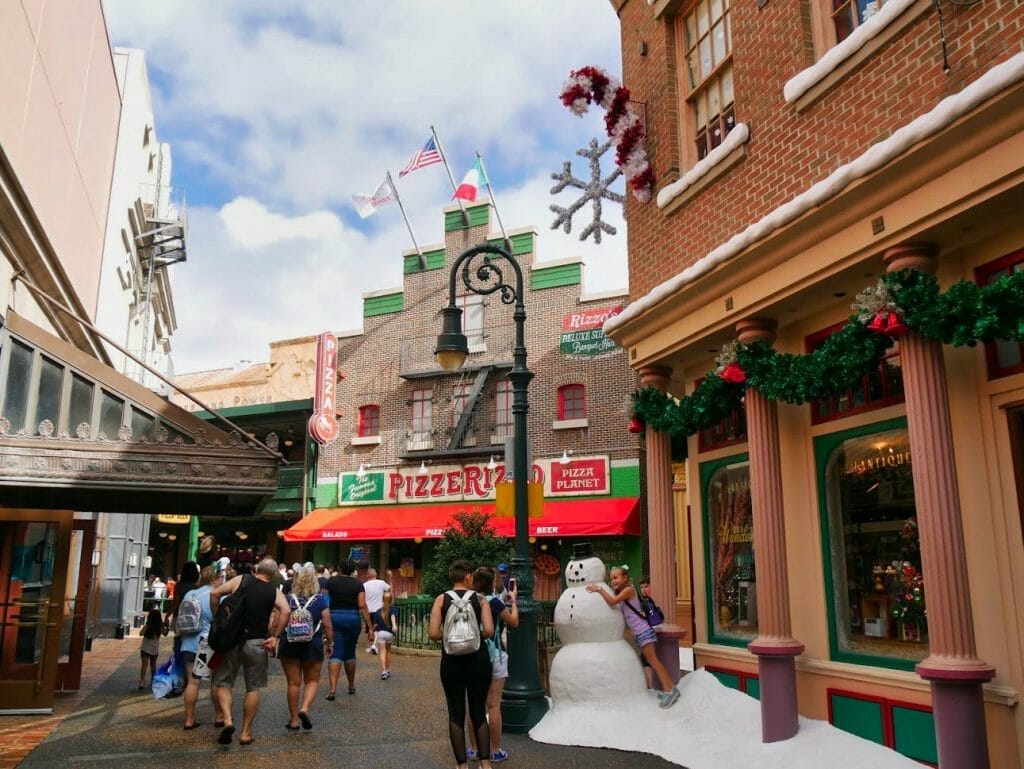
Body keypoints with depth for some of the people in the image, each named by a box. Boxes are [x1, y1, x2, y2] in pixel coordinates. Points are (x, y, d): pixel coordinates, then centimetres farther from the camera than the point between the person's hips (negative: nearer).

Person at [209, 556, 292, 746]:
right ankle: (246, 732, 14)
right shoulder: (275, 591, 2)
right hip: (256, 643, 0)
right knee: (253, 688, 12)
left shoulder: (241, 580, 4)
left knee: (223, 682, 13)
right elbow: (285, 611, -15)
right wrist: (275, 637, -9)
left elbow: (214, 593, -1)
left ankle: (227, 719, -8)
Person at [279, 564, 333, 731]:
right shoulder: (321, 600, -4)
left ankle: (294, 719, 15)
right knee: (312, 681, 13)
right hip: (313, 645, -1)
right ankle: (305, 708, -10)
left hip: (289, 645, 1)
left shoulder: (287, 599, -3)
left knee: (293, 682, 10)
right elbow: (328, 626, -5)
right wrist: (330, 643, 8)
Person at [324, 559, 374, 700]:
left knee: (335, 654, -3)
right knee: (350, 653, 17)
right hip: (353, 618, 1)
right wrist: (370, 627, -6)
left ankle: (333, 689, -16)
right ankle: (351, 686, 30)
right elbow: (362, 606, -7)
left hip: (334, 618, -1)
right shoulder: (358, 584, -1)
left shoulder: (331, 581, 1)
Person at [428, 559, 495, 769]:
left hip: (452, 662, 0)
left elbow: (433, 634, -9)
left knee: (456, 715, 11)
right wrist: (474, 633, 8)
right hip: (478, 659, 0)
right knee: (479, 713, 14)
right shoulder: (480, 599, -1)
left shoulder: (442, 599, -1)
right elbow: (489, 631, -12)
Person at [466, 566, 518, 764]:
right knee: (493, 705, 2)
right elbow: (514, 622, -4)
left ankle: (474, 749, 18)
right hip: (493, 656, -5)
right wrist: (513, 601, 10)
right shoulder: (493, 601, -15)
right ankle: (496, 751, 9)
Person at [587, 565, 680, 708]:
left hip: (643, 631, -9)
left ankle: (669, 690, -5)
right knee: (650, 660, 11)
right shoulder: (621, 593, 14)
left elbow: (612, 602, -25)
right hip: (637, 633, 9)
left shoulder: (628, 590, -14)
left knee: (653, 660, -8)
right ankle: (669, 689, 16)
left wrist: (599, 589, -23)